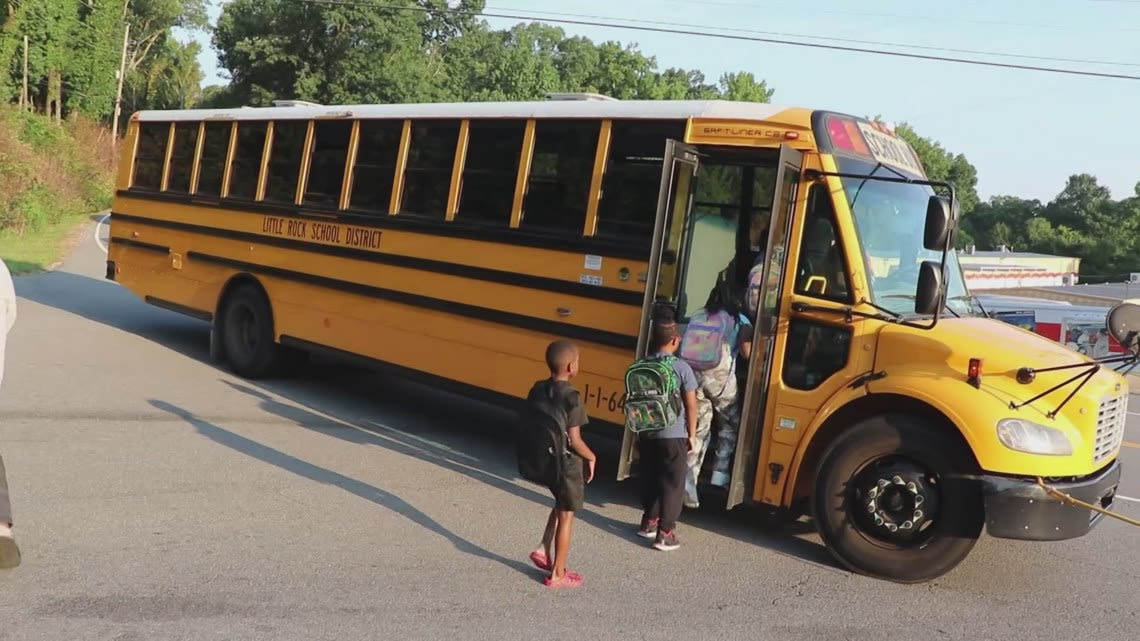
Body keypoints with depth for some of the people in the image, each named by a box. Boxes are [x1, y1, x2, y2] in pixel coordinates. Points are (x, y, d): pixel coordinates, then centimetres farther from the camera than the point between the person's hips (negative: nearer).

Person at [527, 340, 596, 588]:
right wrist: (591, 458, -5)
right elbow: (574, 440, -21)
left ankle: (543, 549, 21)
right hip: (567, 463, -7)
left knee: (560, 503, 29)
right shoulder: (571, 397, -23)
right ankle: (557, 574, 18)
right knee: (566, 516, 8)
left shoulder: (537, 390, -2)